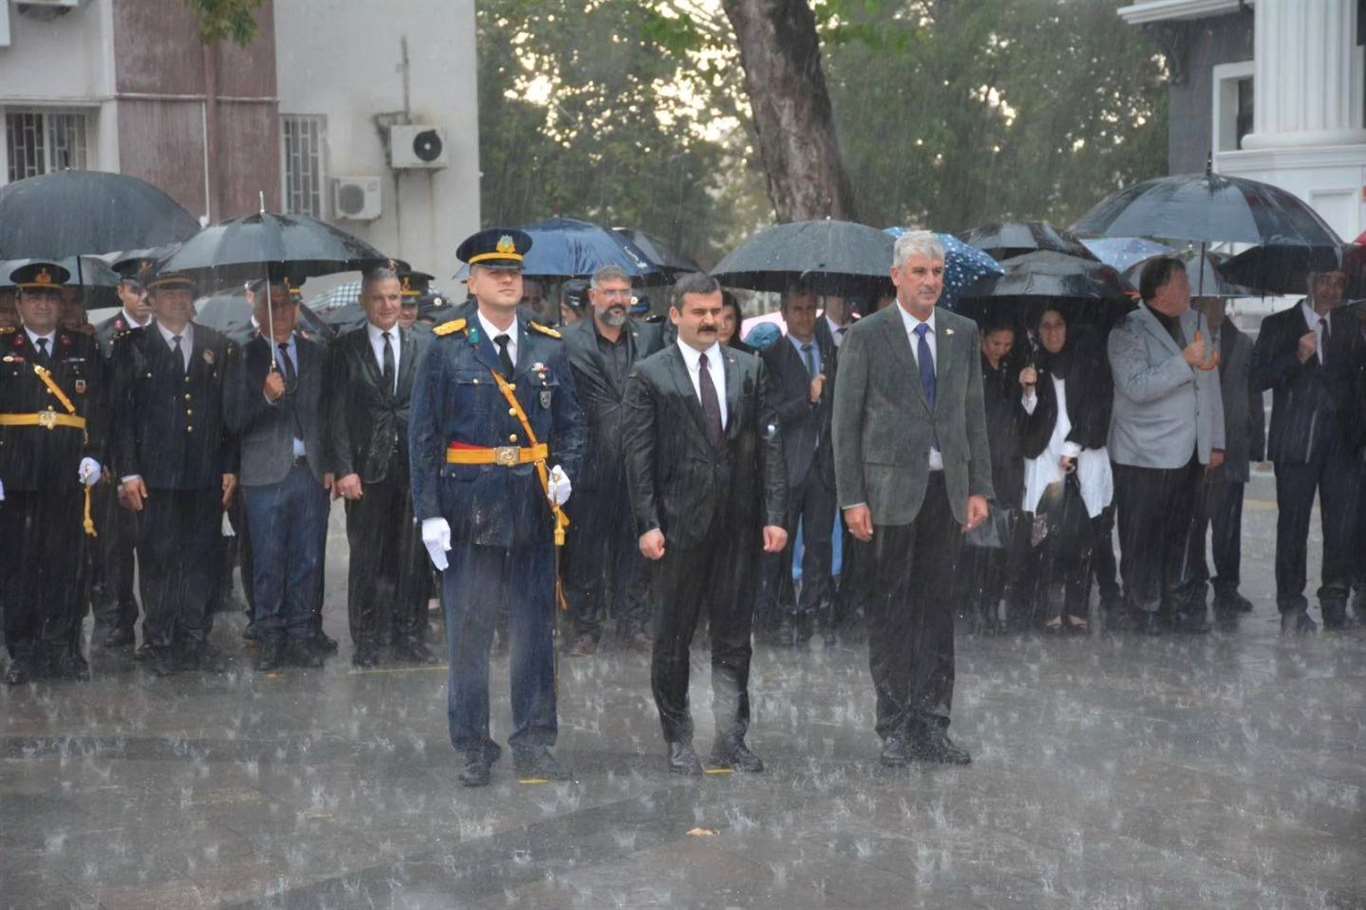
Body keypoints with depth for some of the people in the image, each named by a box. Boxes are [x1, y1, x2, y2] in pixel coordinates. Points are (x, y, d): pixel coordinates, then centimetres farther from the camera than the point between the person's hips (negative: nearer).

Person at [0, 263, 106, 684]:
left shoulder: (84, 349, 13)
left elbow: (98, 407, 8)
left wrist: (94, 455, -5)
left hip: (69, 475, 1)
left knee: (67, 564, 3)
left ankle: (63, 650, 10)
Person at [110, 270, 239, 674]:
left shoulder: (219, 348, 10)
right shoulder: (131, 348, 3)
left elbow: (230, 410, 9)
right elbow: (120, 413, 1)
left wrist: (230, 467, 4)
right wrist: (128, 472, -6)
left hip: (206, 474, 2)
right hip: (155, 474, -2)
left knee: (202, 558, 5)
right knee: (158, 559, 0)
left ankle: (195, 639, 13)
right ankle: (161, 644, 8)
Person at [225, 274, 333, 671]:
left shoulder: (315, 354, 12)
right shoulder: (244, 358, 0)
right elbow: (235, 421, -5)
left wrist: (329, 465, 8)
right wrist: (266, 397, -21)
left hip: (311, 472, 3)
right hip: (266, 473, -3)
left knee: (307, 560, 4)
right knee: (268, 563, 1)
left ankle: (301, 635, 11)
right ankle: (270, 639, 9)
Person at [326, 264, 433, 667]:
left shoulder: (423, 346, 7)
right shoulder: (346, 348, 3)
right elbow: (338, 413, -1)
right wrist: (343, 468, -9)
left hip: (415, 465, 1)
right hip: (367, 467, -1)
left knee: (414, 554, 5)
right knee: (366, 556, 4)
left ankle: (409, 635, 16)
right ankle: (367, 640, 14)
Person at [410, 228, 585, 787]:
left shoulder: (549, 348, 9)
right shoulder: (446, 349, -1)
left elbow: (571, 423, 15)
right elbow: (424, 437, -2)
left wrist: (564, 471, -5)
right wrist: (430, 513, -8)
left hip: (535, 508, 3)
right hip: (470, 507, -3)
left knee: (535, 630, 7)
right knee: (468, 632, 1)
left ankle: (533, 745, 16)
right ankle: (473, 749, 11)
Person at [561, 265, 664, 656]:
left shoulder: (649, 337, 8)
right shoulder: (570, 343, -5)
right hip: (591, 460, -3)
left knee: (633, 543, 10)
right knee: (585, 546, 3)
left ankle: (633, 622, 19)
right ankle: (586, 627, 12)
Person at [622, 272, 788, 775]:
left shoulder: (750, 369, 9)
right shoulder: (649, 375, -1)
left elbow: (769, 444, 6)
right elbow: (638, 454, -4)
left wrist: (774, 515, -1)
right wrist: (648, 523, -11)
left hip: (739, 525, 3)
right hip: (678, 525, -3)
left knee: (734, 638, 8)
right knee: (673, 639, 5)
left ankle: (731, 741, 17)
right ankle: (678, 740, 17)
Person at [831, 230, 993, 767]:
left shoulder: (963, 333, 10)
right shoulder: (867, 336, -2)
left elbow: (974, 414, 13)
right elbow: (846, 421, -3)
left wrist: (979, 488, 7)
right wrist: (853, 499, -9)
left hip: (947, 489, 4)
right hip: (890, 489, -4)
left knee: (937, 607, 7)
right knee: (889, 609, 1)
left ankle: (931, 725, 13)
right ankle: (895, 728, 8)